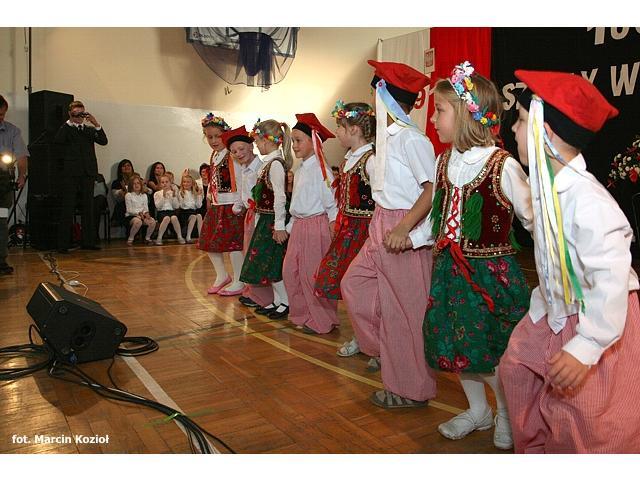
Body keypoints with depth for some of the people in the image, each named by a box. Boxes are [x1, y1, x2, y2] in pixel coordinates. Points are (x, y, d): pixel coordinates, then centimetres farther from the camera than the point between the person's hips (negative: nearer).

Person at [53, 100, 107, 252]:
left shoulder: (90, 129, 16)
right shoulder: (66, 128, 7)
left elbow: (103, 141, 1)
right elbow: (57, 140, -13)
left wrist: (96, 125, -10)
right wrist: (69, 122, -9)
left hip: (88, 172, 4)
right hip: (71, 172, -3)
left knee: (88, 207, 6)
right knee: (67, 208, -3)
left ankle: (88, 241, 13)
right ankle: (63, 244, 0)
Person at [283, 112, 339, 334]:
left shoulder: (320, 169, -12)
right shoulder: (300, 170, 16)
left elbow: (330, 201, -15)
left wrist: (334, 225, -17)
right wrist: (290, 226, 20)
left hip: (317, 224, -9)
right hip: (299, 225, 9)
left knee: (313, 273, -1)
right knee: (290, 270, 10)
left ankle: (322, 321, 14)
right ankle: (302, 314, 25)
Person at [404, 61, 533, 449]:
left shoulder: (503, 166, -16)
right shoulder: (445, 161, 4)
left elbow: (533, 220, -9)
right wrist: (412, 237, 5)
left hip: (491, 271, -6)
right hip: (450, 268, 7)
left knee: (490, 352, 4)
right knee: (455, 344, 15)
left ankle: (507, 416, 35)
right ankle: (478, 411, 40)